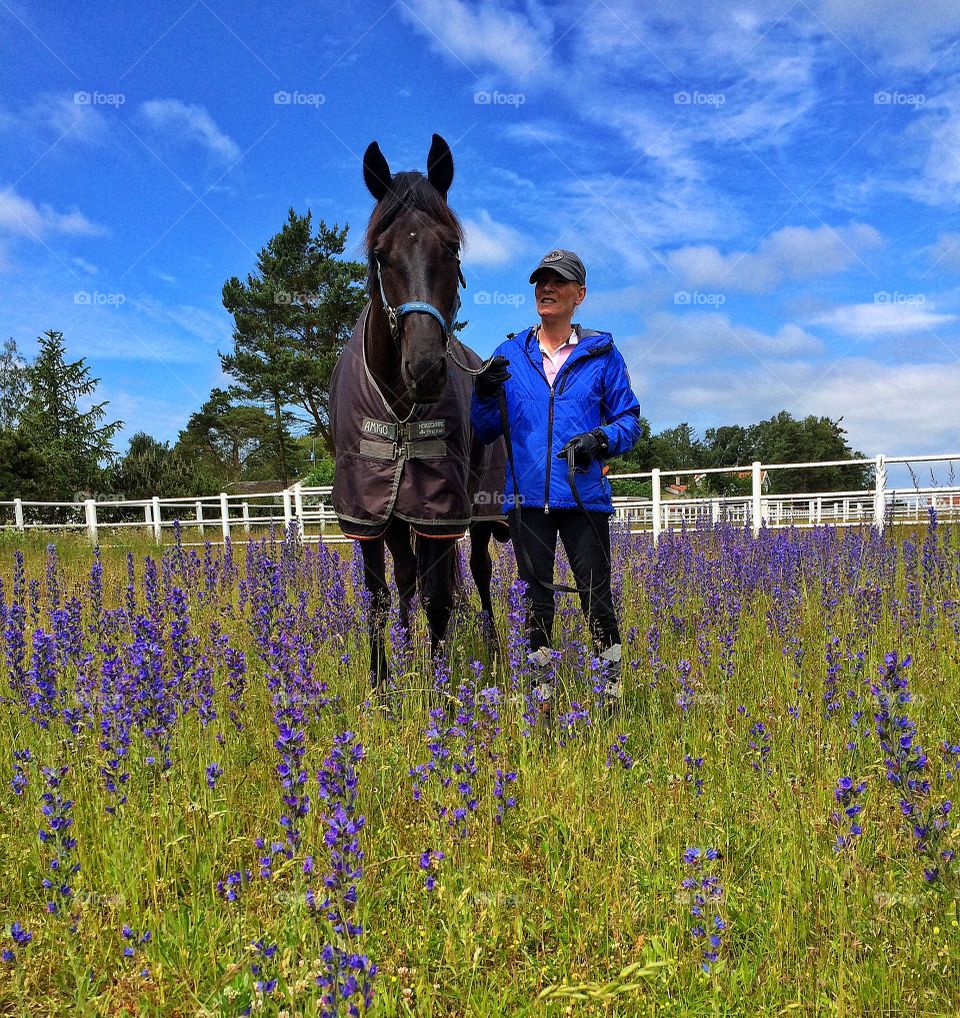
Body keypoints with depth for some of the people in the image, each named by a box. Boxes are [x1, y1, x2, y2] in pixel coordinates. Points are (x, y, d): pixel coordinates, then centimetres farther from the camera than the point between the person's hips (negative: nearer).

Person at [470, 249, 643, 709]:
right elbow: (485, 432, 9)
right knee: (536, 598, 11)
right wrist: (485, 394, -10)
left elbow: (629, 420, 5)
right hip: (528, 497, 2)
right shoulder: (509, 354, 9)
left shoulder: (602, 354, 5)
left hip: (585, 495, -2)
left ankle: (613, 691, 17)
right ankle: (542, 693, 24)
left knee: (596, 597, 2)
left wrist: (602, 438, -15)